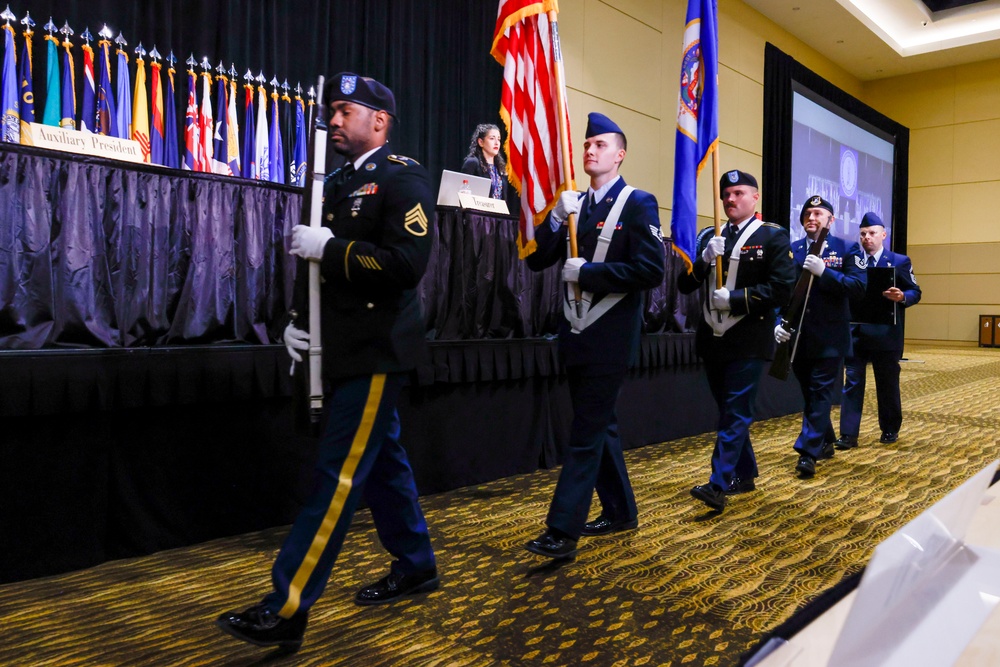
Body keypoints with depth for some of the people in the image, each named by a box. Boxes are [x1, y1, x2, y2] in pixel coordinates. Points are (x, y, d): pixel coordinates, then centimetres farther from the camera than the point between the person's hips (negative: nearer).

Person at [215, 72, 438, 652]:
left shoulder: (405, 179, -9)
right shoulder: (340, 183, 16)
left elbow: (407, 263, -22)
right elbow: (322, 261, 22)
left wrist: (330, 247, -18)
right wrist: (300, 317, 8)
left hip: (376, 353, -9)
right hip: (344, 349, 9)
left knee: (339, 475, -7)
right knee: (383, 461, 16)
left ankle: (287, 610, -2)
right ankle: (416, 566, 31)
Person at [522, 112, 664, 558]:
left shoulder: (638, 204, -7)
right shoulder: (573, 205, 11)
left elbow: (650, 271, -17)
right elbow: (537, 260, 5)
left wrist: (587, 272, -17)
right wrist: (555, 218, -10)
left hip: (609, 340, -7)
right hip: (576, 335, 7)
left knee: (587, 432, -5)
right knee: (599, 426, 15)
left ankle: (562, 531, -1)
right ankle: (621, 512, 30)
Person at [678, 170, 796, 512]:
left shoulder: (773, 236, -3)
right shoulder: (709, 236, 11)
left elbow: (782, 289, -13)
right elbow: (684, 285, 5)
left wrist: (734, 299, -17)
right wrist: (704, 259, -12)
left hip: (748, 341, -6)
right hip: (712, 338, 6)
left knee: (736, 412, -6)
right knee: (728, 411, 14)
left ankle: (719, 485, -7)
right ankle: (744, 475, 27)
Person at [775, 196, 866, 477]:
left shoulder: (847, 249, -1)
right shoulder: (791, 250, 7)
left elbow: (858, 288, -11)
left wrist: (823, 271, -23)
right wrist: (779, 322, -9)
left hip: (830, 337, -4)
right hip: (799, 335, 4)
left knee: (821, 392, -5)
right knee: (809, 392, 13)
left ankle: (808, 452, -3)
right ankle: (825, 442, 30)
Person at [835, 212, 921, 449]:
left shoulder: (900, 261, 1)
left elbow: (915, 292, 0)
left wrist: (902, 297, -22)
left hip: (885, 334, -1)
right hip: (856, 333, 2)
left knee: (888, 383, 11)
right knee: (852, 382, -1)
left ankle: (890, 430, 28)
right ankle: (849, 434, 1)